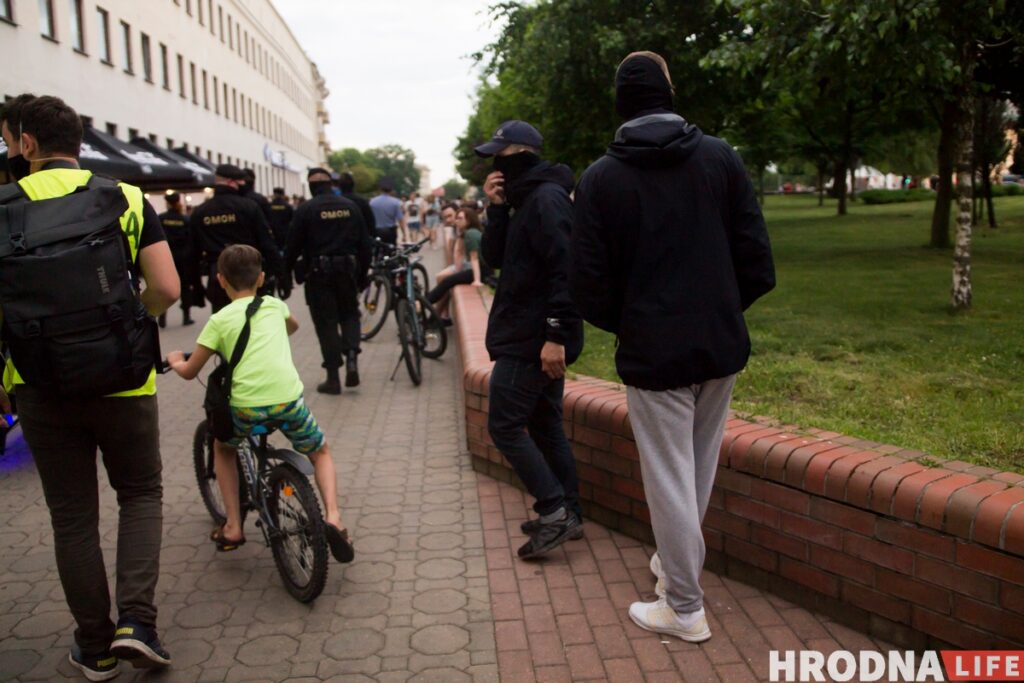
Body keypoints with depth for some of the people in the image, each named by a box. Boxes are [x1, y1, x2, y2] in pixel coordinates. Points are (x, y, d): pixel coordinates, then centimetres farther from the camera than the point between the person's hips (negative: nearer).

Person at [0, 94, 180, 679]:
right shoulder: (128, 199, -2)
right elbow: (166, 289, -10)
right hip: (122, 381, 0)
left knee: (73, 518, 13)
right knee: (141, 495, 19)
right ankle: (137, 621, 6)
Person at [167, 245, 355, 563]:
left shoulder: (220, 320, 8)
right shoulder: (275, 305, 18)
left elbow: (189, 372, 14)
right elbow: (293, 326, 43)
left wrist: (175, 360, 36)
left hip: (247, 408, -1)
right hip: (289, 400, 1)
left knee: (222, 448, 32)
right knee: (321, 452, 26)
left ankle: (233, 526, 26)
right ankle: (333, 517, 2)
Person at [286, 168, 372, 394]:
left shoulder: (306, 209, -5)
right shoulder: (350, 206, 5)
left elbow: (294, 245, -5)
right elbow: (365, 242, 6)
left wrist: (285, 270, 9)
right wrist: (363, 272, 14)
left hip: (319, 271, -3)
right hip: (347, 269, 3)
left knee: (326, 322, 3)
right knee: (349, 314, 18)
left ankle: (333, 378, 5)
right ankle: (352, 359, -4)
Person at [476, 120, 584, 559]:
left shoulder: (547, 198, -14)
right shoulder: (525, 200, 16)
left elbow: (565, 270, -23)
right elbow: (495, 258, 14)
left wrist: (555, 335, -26)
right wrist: (497, 210, 0)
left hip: (533, 341, -10)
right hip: (535, 337, 10)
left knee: (504, 426, -5)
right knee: (545, 427, 14)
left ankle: (555, 511, -1)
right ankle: (568, 514, 21)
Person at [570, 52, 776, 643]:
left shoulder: (603, 177, -7)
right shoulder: (720, 157, -1)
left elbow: (591, 284, -7)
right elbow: (757, 260, -2)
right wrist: (724, 310, 14)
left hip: (652, 350, -3)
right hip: (721, 344, 4)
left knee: (669, 478, 5)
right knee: (700, 468, 19)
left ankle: (685, 609, 16)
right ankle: (680, 561, 38)